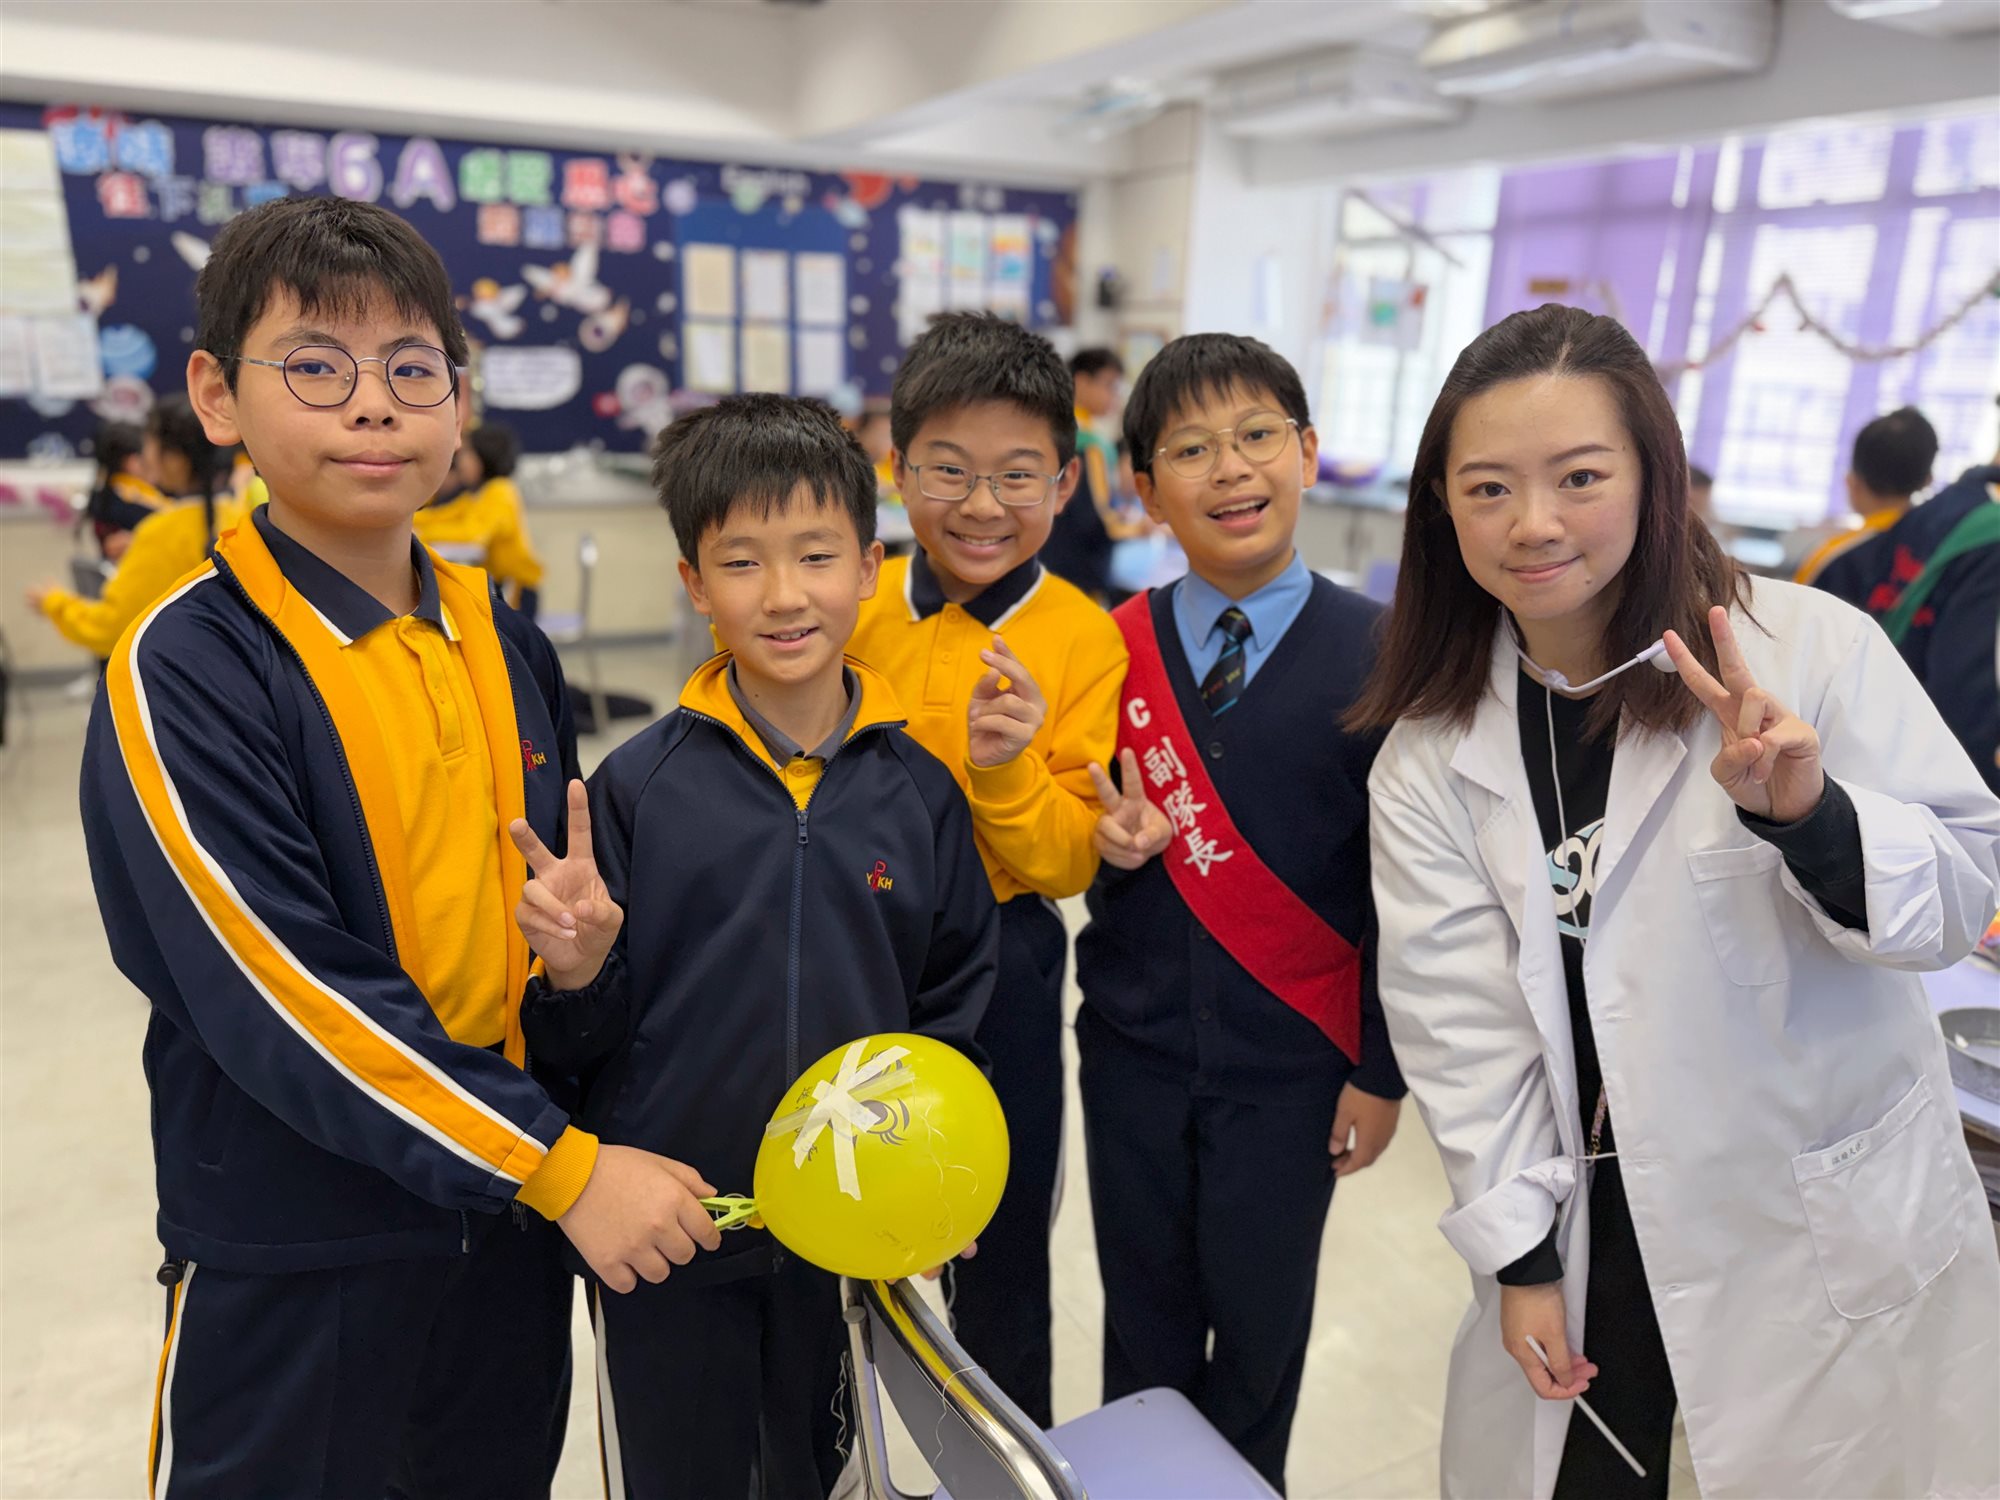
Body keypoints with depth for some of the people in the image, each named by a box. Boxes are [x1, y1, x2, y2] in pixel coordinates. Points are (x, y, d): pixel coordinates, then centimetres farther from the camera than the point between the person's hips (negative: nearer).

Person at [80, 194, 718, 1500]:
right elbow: (281, 991, -22)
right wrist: (561, 1165, -22)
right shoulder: (186, 666, -15)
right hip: (292, 1264, -5)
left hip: (513, 1232, 5)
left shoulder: (507, 646, 2)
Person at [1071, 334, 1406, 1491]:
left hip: (1290, 1067, -2)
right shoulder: (1114, 647, -4)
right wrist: (1109, 847, -16)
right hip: (1134, 1049, 2)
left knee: (1260, 1327, 17)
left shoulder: (1374, 651, -11)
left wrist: (1381, 1070, -4)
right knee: (1145, 1323, 20)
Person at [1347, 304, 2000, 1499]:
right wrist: (1519, 1252, -5)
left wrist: (1806, 810, -31)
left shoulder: (1813, 647, -14)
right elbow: (1458, 1017, -6)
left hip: (1833, 1233, -1)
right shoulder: (1430, 751, -7)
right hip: (1587, 1222, 2)